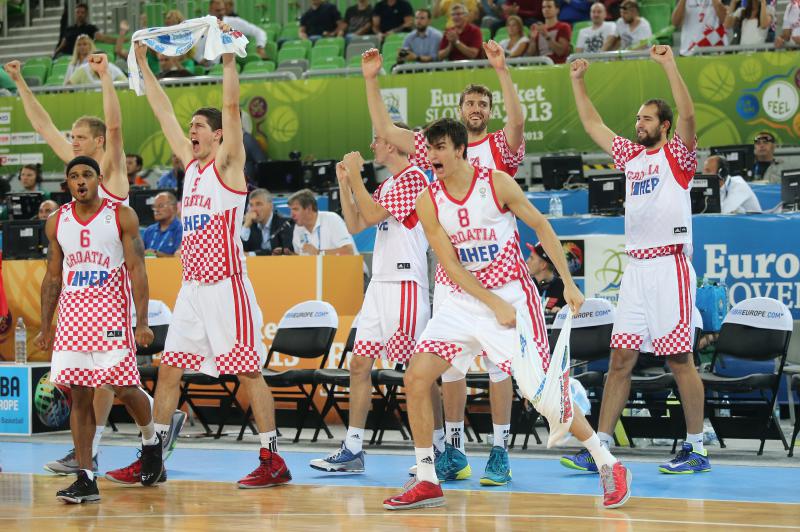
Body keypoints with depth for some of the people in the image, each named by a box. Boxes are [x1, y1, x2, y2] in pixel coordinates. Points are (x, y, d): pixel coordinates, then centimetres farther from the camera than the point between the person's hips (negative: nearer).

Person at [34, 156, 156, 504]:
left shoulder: (122, 217, -3)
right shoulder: (57, 222, 8)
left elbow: (137, 271, -5)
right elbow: (53, 276, 14)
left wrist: (143, 323, -13)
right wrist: (45, 328, 11)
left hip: (112, 314, -3)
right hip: (72, 315, 3)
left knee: (125, 388, -7)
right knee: (79, 394, -1)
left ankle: (150, 440, 26)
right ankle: (86, 479, 1)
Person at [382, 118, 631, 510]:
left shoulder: (497, 183, -10)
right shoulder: (429, 202, -3)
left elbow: (541, 226, 0)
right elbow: (450, 265, -6)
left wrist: (568, 284, -4)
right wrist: (493, 304, -16)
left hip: (512, 295, -4)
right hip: (466, 300, 4)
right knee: (416, 378, -8)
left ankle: (610, 466, 6)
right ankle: (426, 482, 2)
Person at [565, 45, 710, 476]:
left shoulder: (677, 156, 0)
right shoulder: (631, 156, 18)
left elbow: (688, 117, -17)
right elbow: (593, 125, 27)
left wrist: (669, 66, -22)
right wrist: (577, 81, 23)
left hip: (669, 267, -6)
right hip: (635, 268, 6)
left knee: (679, 360, -4)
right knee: (620, 359, 3)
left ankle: (697, 449, 2)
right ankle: (601, 447, 3)